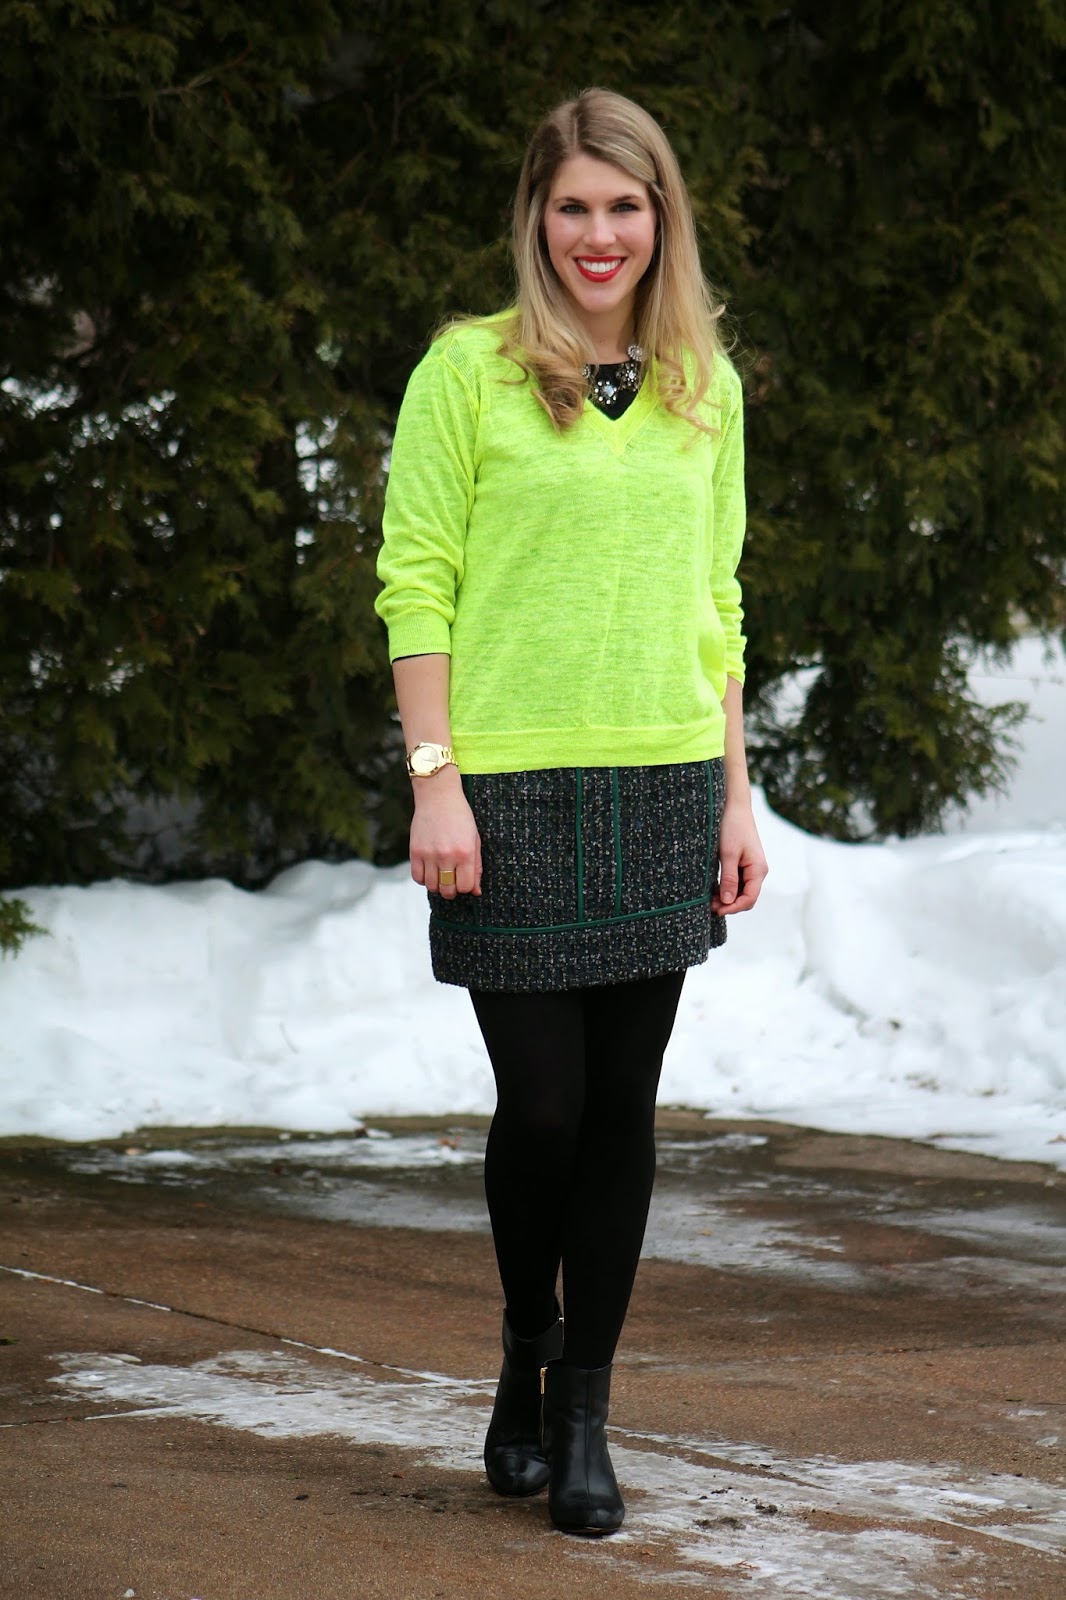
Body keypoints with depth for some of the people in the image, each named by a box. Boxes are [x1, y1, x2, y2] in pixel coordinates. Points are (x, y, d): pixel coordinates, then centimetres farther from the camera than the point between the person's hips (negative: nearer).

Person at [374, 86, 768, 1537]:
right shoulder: (469, 369, -2)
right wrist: (436, 780, -10)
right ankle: (525, 1357, 24)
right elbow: (416, 582, -3)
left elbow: (715, 600, 14)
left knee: (625, 1107, 3)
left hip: (663, 787, 3)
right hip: (513, 794, -3)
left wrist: (736, 795, 10)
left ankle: (584, 1416, 13)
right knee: (541, 1102, -3)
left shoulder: (704, 384, 11)